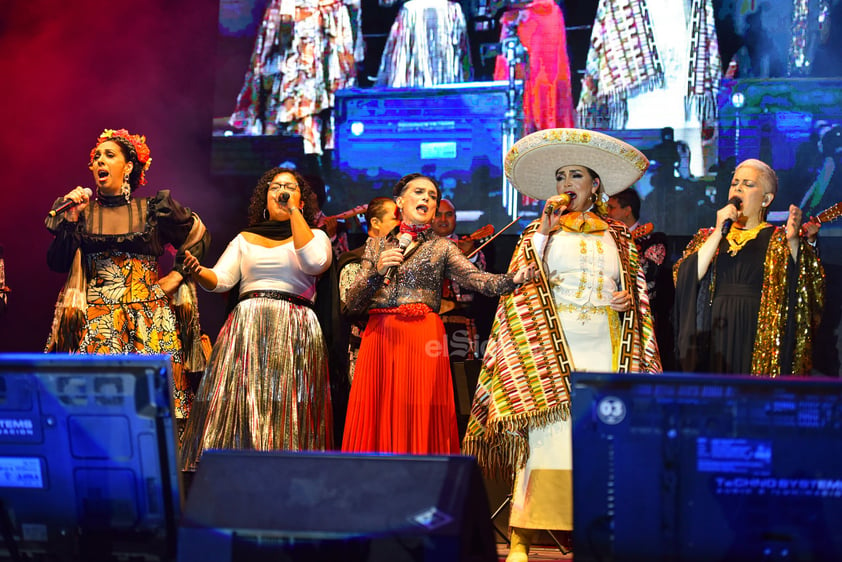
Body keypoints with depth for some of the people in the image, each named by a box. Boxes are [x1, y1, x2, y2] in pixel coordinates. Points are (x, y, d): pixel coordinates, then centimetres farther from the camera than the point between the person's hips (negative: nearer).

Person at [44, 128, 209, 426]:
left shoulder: (153, 209, 6)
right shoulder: (80, 211, 11)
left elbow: (198, 236, 15)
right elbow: (56, 263, 4)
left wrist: (177, 275, 7)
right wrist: (70, 219, -5)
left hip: (148, 320, -1)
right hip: (94, 319, 1)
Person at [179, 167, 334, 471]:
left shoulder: (315, 236, 14)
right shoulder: (244, 239, 21)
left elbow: (314, 263, -10)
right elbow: (221, 279, 9)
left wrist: (293, 211, -2)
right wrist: (198, 271, -14)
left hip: (294, 332, -2)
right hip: (246, 328, 2)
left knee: (287, 408, -10)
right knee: (237, 407, -8)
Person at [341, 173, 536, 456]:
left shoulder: (442, 247, 12)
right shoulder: (376, 245, 16)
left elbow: (476, 279, -6)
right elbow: (352, 303, 8)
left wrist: (514, 278, -25)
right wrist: (378, 271, -9)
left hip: (422, 338, -2)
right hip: (378, 337, 2)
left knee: (418, 422, -6)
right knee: (378, 420, -1)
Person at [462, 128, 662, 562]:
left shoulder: (617, 236, 17)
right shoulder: (541, 230, 10)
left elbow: (635, 291, 21)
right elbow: (525, 284, -4)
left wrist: (629, 300, -2)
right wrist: (544, 229, -8)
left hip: (606, 347, 3)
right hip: (554, 344, -3)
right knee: (548, 434, -11)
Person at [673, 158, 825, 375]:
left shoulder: (778, 240, 6)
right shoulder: (707, 237, 14)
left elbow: (800, 288, -9)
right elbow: (686, 278, -3)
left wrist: (793, 241, -23)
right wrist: (719, 233, -8)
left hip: (757, 340, -2)